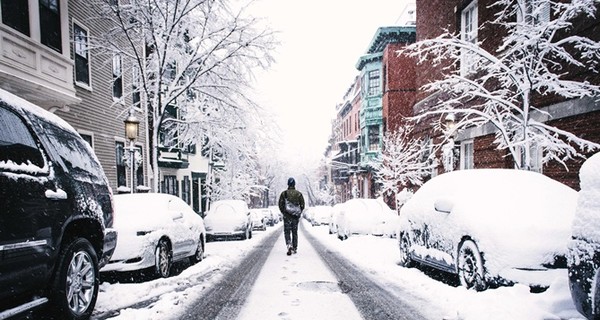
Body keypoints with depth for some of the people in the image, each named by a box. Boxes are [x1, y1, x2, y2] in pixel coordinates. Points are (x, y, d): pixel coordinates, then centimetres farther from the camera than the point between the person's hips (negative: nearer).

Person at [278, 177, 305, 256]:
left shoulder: (284, 193, -3)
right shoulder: (299, 193, 0)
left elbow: (280, 205, -3)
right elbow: (302, 205, 1)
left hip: (287, 216, -2)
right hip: (296, 216, 2)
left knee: (287, 232, 4)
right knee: (295, 232, 13)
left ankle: (289, 245, -19)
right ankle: (295, 248, 17)